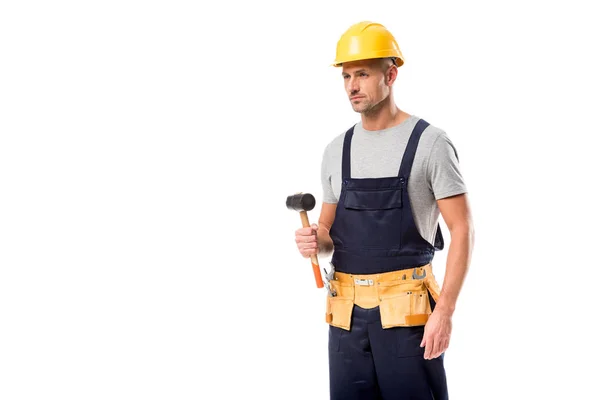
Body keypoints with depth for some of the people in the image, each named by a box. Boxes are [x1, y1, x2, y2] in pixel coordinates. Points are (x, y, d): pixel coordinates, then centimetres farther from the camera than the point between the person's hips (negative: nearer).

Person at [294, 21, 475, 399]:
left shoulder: (430, 142, -6)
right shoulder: (337, 149, 11)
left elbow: (462, 230, -8)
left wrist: (445, 311, -15)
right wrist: (315, 240, -7)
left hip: (406, 309, -5)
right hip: (347, 311, 5)